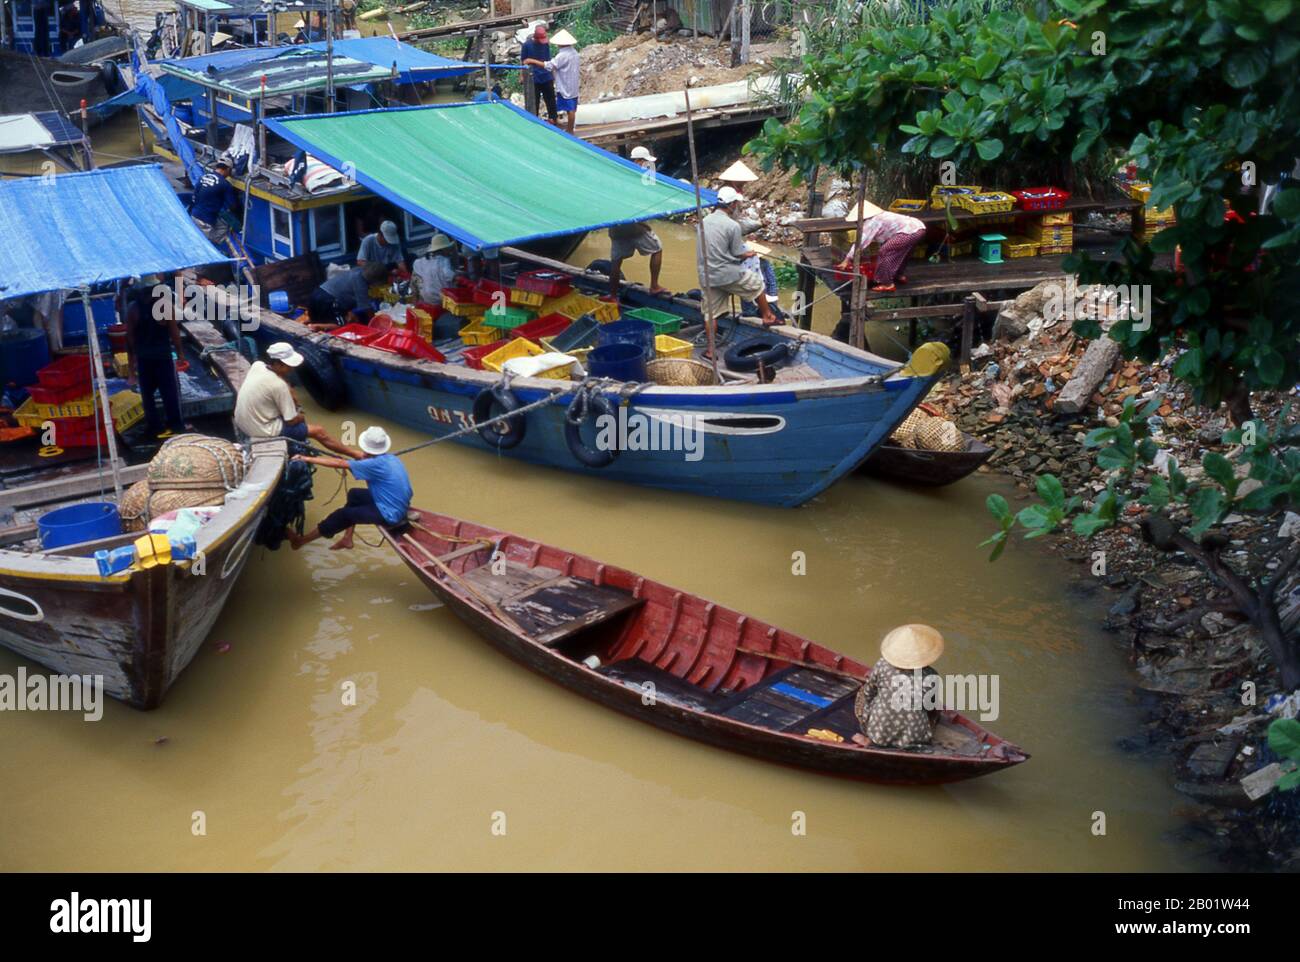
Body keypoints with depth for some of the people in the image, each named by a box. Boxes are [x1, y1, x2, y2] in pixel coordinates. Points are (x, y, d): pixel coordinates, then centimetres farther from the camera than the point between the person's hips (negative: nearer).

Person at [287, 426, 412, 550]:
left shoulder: (377, 464, -21)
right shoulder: (392, 459, 4)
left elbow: (339, 464, -17)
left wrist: (309, 459, -11)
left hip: (390, 514, -8)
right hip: (399, 507, 8)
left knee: (342, 514, 6)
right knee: (354, 494, 21)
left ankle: (300, 540, 20)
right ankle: (347, 538, 28)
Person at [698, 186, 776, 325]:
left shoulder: (704, 222, 6)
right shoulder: (732, 226, -15)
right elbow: (738, 255, -10)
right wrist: (749, 254, 13)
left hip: (705, 276, 5)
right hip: (727, 274, -5)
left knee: (711, 313, 10)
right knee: (757, 285, 19)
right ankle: (767, 316, 33)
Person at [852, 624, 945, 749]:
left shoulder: (882, 665, -13)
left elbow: (868, 693, 3)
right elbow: (932, 709, 4)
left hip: (879, 733, 0)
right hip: (914, 737, 0)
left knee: (863, 692, 27)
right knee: (933, 709, 30)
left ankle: (871, 740, 17)